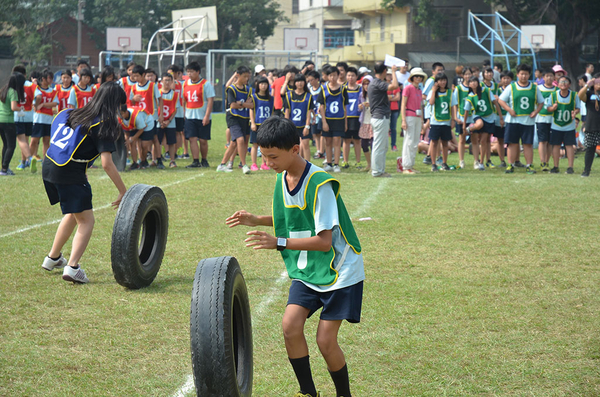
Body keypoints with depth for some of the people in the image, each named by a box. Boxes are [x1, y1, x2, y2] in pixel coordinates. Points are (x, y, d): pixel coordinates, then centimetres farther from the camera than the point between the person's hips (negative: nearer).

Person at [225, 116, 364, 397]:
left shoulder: (320, 184, -24)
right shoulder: (283, 178, 1)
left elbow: (324, 241, -26)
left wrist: (279, 243, -32)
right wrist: (256, 220, 3)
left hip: (339, 271, -7)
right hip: (306, 271, 7)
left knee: (325, 339, -9)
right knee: (290, 324, -12)